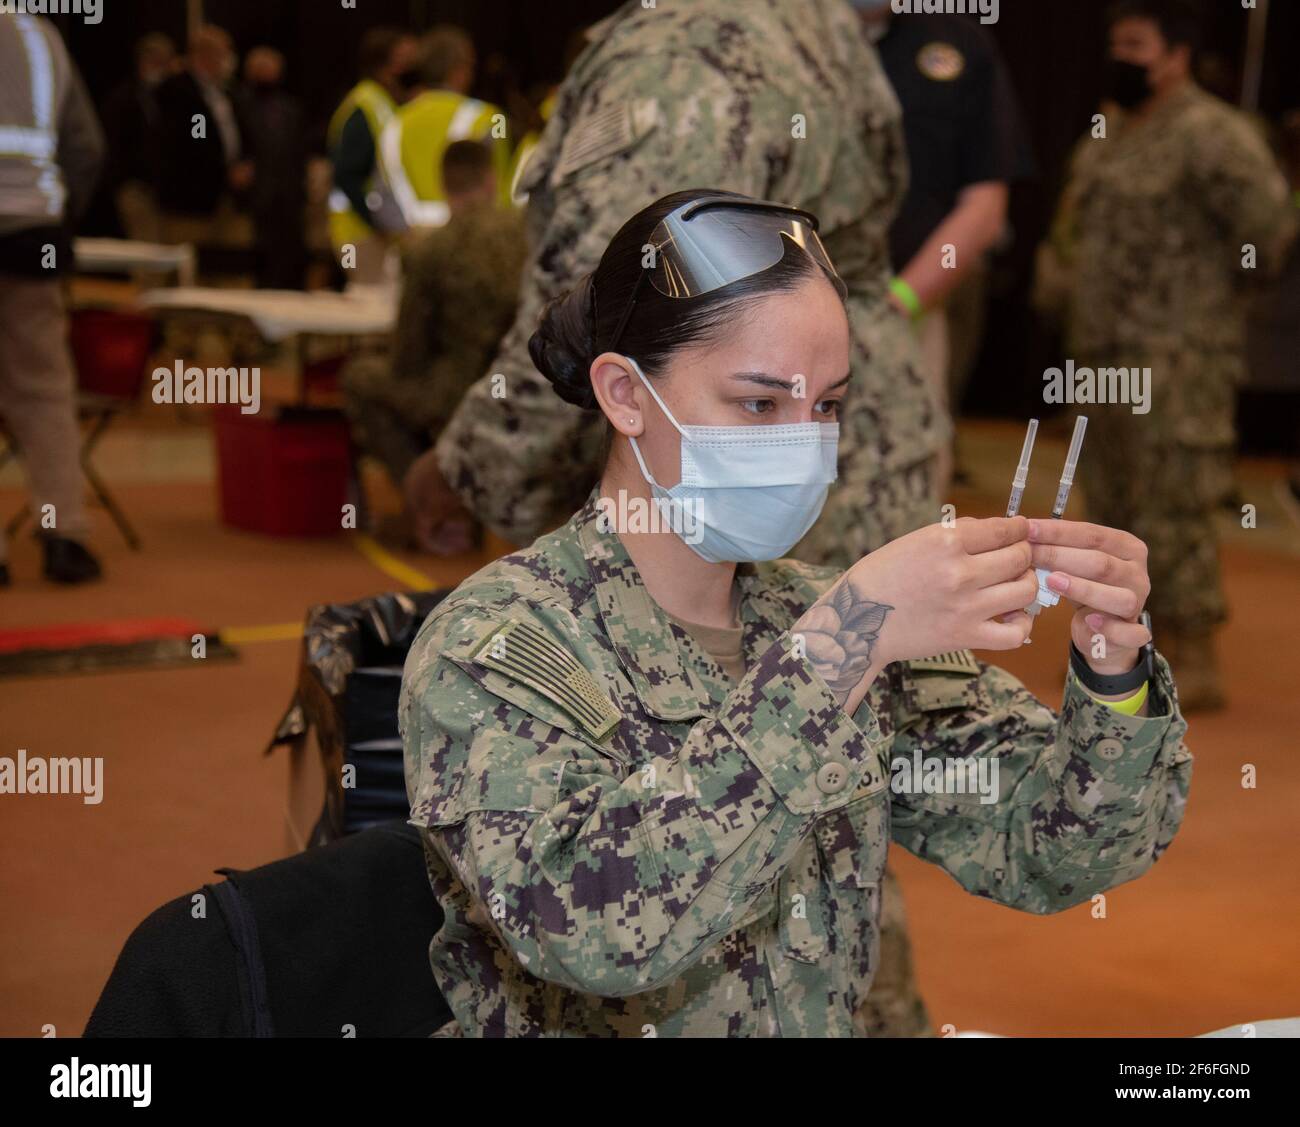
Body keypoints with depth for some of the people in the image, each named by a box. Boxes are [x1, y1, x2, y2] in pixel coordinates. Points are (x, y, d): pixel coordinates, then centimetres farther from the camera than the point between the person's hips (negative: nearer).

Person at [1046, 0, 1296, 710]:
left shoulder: (1210, 135, -13)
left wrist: (1222, 283, -5)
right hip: (1102, 354, 9)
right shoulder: (1103, 139, 15)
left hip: (1176, 359, -9)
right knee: (1114, 508, 15)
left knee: (1174, 511, -7)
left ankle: (1195, 663, -1)